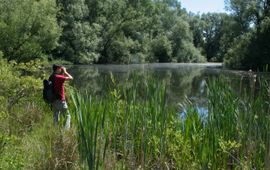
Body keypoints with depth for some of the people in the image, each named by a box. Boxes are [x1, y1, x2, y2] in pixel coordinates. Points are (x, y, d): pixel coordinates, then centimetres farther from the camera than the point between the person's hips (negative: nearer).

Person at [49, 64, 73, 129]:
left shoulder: (51, 77, 6)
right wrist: (65, 72, -1)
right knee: (67, 116, 1)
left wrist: (63, 73, 15)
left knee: (56, 117, 14)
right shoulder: (58, 77, -18)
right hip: (60, 101, -8)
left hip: (53, 101, 8)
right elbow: (71, 78, -13)